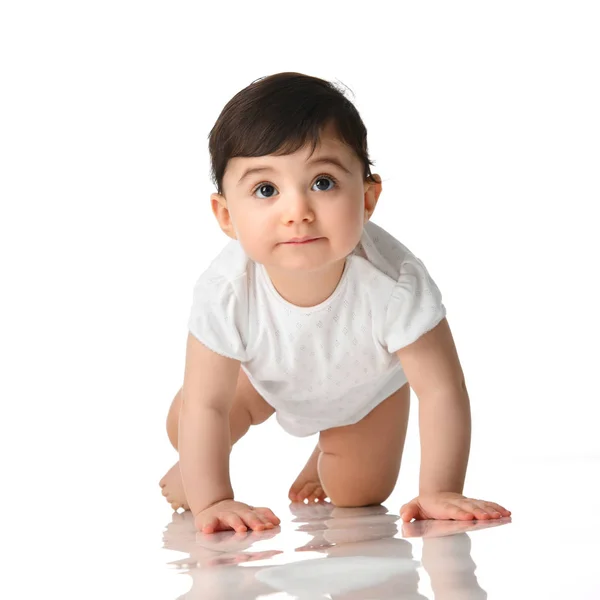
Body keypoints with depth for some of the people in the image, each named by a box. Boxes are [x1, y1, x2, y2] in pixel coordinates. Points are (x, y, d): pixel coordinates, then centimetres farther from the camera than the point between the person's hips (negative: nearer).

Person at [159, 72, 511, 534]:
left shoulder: (394, 283, -46)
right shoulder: (225, 291, -43)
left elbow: (441, 391, -38)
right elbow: (205, 406, -33)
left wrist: (439, 493, -41)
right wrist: (212, 501, -39)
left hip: (366, 383, -1)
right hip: (268, 373, 1)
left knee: (358, 495, 3)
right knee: (183, 426, -1)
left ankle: (328, 457, 38)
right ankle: (198, 466, 36)